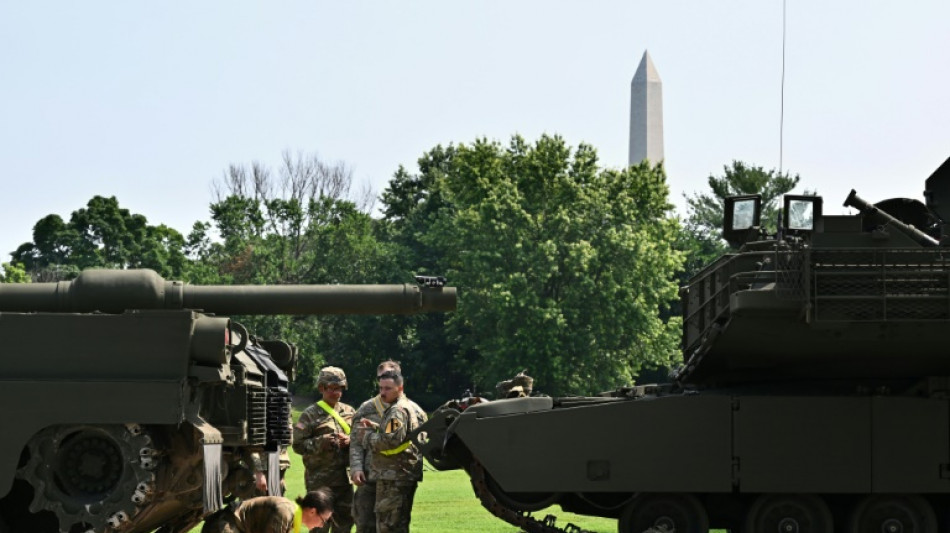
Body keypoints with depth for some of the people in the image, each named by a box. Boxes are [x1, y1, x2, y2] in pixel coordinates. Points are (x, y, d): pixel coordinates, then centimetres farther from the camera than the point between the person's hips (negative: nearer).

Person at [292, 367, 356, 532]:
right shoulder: (311, 414, -3)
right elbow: (298, 444, -6)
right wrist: (320, 442, -20)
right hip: (319, 479, -5)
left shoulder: (349, 412, 11)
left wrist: (350, 440, -6)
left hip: (344, 478, 5)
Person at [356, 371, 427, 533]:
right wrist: (374, 428, 8)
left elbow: (391, 440, -24)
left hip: (394, 476, -11)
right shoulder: (410, 407, 18)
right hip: (408, 474, 11)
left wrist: (368, 436, -9)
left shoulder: (397, 411, -14)